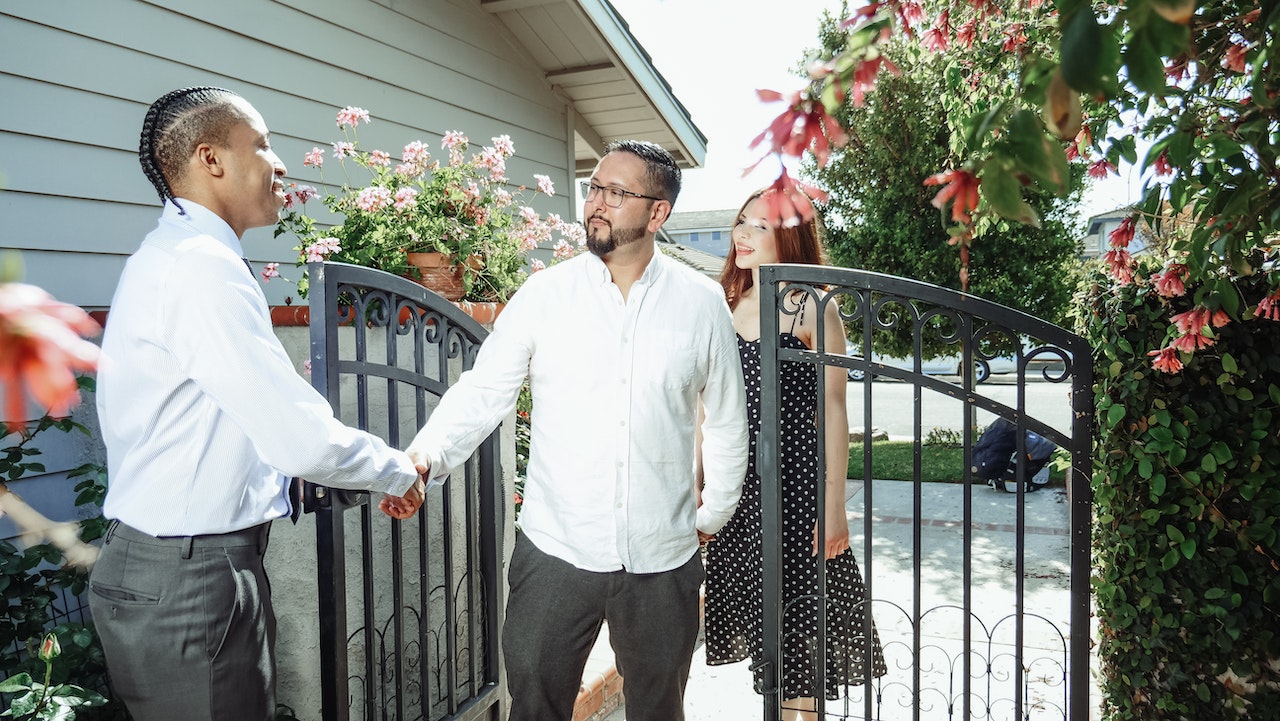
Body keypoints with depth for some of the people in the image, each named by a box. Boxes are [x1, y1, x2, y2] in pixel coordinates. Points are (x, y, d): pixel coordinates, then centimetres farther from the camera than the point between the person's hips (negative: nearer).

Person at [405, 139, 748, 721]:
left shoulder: (701, 303, -1)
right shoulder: (544, 294, -2)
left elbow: (727, 422, 9)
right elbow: (482, 391, -5)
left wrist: (712, 516, 11)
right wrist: (424, 457, -21)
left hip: (662, 561, 1)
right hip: (555, 549, 0)